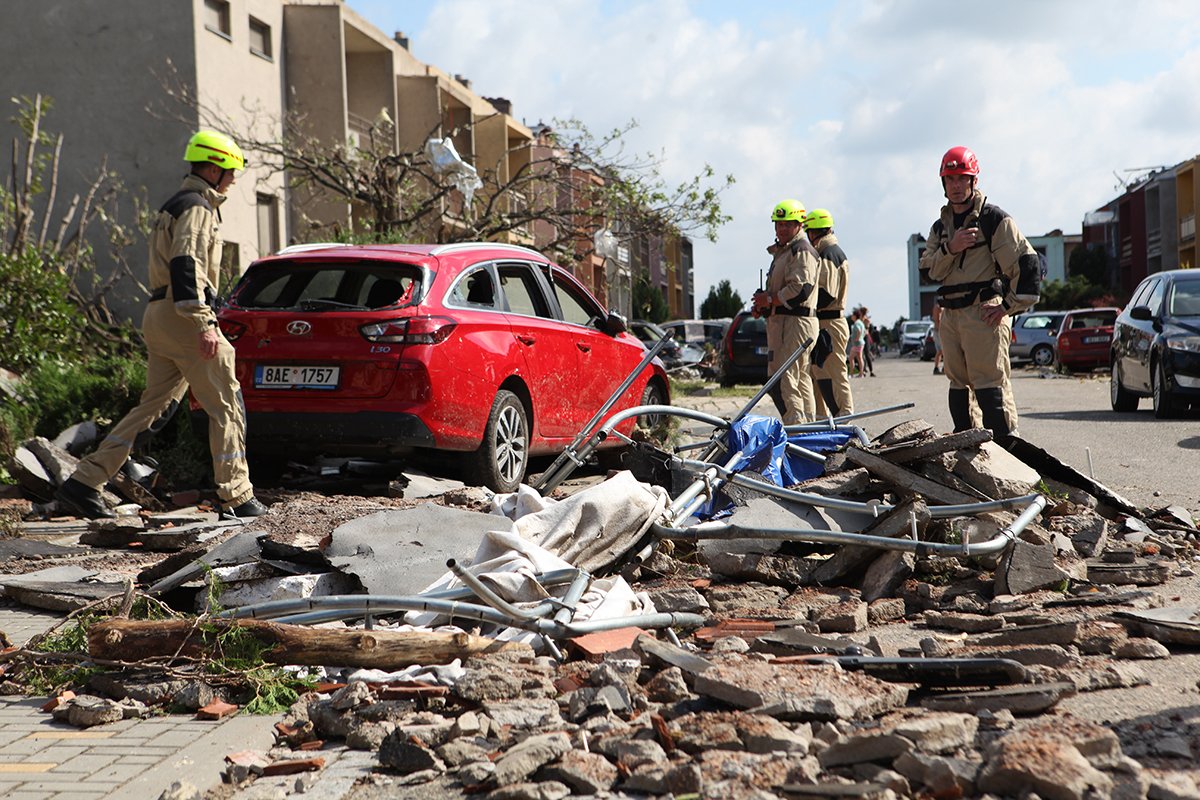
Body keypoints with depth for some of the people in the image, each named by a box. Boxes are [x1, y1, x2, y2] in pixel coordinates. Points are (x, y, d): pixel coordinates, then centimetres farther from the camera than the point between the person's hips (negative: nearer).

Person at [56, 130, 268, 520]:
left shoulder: (177, 205, 24)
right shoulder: (196, 207, -9)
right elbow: (185, 265, -22)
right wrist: (203, 323, -28)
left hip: (159, 316, 10)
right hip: (182, 314, -10)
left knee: (152, 404, 10)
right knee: (225, 406, -3)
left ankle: (82, 483, 8)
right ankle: (237, 496, 1)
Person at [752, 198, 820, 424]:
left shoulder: (802, 251, -9)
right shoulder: (782, 252, 24)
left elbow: (800, 290, -21)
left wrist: (769, 300, -13)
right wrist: (762, 305, 13)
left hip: (796, 323, -11)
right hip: (781, 323, 11)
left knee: (782, 384, -16)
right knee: (800, 381, 13)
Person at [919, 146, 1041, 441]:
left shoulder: (994, 219, -3)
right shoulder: (940, 226, 18)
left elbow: (1027, 263, -8)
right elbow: (930, 268, 6)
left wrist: (1009, 306, -10)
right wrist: (950, 248, -12)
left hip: (984, 312, -7)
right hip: (950, 314, 7)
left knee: (990, 383, -12)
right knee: (958, 383, 10)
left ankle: (1006, 442, -12)